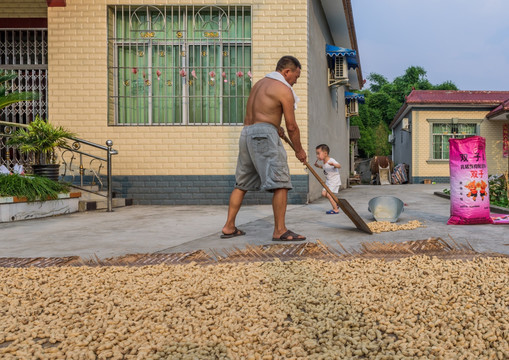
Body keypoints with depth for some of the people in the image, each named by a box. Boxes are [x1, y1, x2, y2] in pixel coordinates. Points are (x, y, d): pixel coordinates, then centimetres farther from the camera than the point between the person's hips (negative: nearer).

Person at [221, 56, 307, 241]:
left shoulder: (259, 84, 23)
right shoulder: (284, 89, -3)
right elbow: (291, 126, -3)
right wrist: (299, 150, 10)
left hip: (246, 134, 9)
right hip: (264, 135, -9)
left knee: (242, 183, 13)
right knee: (280, 182, -8)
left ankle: (229, 227, 15)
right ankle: (280, 231, -11)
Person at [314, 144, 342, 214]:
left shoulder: (331, 161, -23)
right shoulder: (323, 161, 3)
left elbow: (339, 166, -38)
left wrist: (333, 164, -57)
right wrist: (318, 165, 8)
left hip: (335, 181, -8)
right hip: (328, 181, 9)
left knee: (328, 194, -14)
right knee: (323, 193, 2)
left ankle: (335, 209, -2)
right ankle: (335, 202, 21)